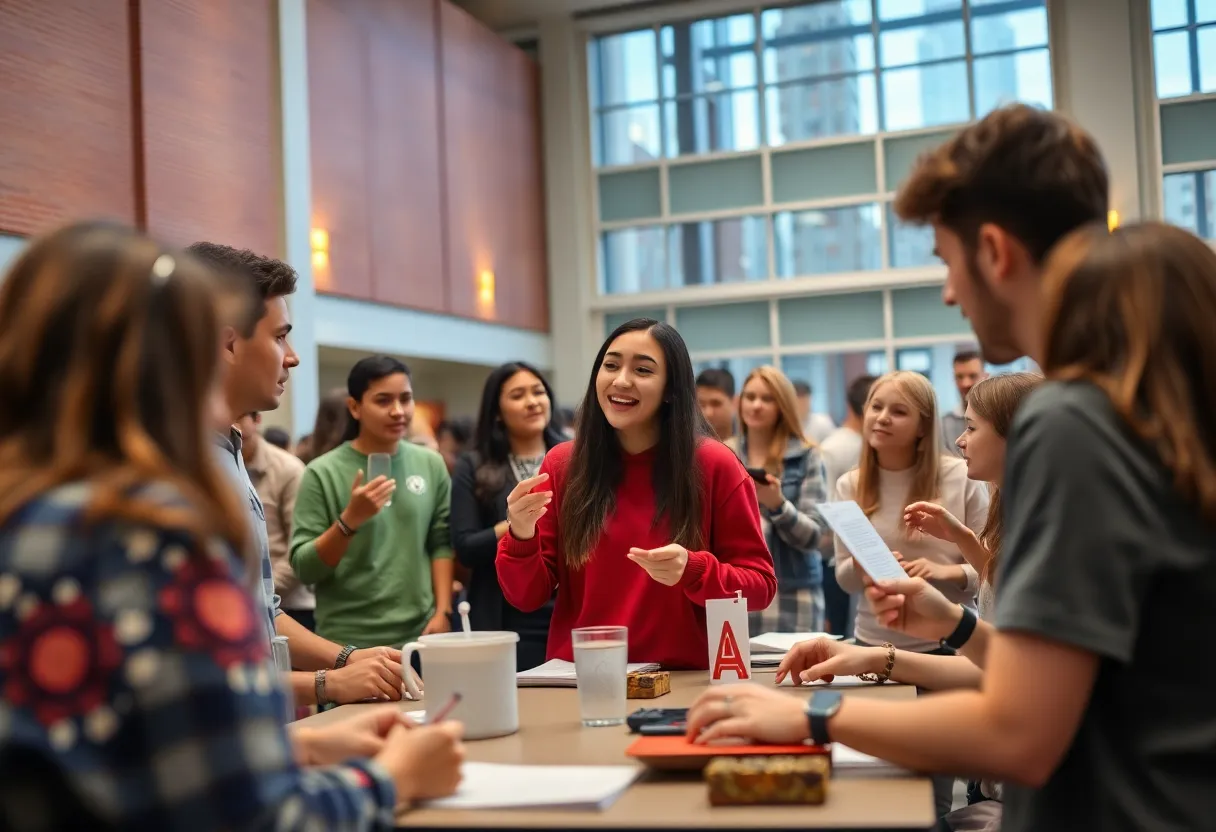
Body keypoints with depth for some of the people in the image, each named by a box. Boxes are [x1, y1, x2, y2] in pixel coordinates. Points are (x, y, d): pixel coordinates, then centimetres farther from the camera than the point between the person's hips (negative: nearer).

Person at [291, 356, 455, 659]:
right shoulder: (323, 473, -8)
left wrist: (443, 612, -1)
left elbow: (442, 543, 8)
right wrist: (349, 519, -22)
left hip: (419, 636, 3)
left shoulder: (431, 464, 3)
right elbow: (304, 569, -9)